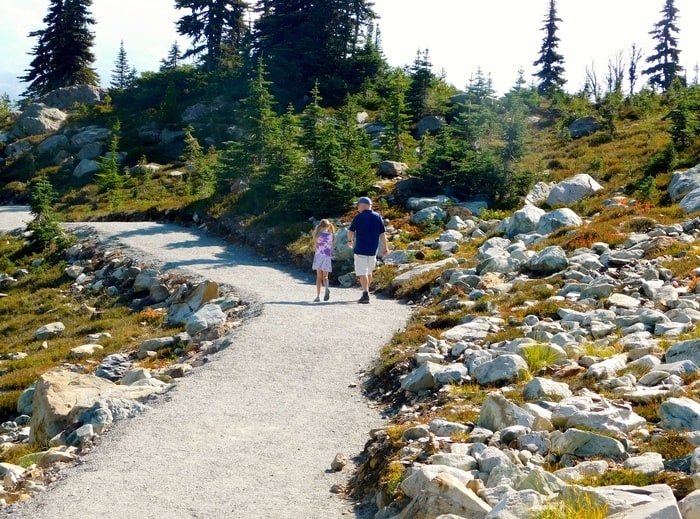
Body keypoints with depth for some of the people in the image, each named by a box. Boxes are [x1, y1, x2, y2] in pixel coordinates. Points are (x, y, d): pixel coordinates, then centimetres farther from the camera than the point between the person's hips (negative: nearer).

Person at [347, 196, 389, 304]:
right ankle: (366, 293, 29)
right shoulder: (378, 217, 4)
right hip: (373, 250, 5)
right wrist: (385, 247, 7)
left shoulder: (359, 217, -7)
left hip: (361, 249, -5)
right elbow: (383, 233, 3)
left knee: (362, 272, -6)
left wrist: (350, 241, 19)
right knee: (369, 272, 19)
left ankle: (366, 294, -18)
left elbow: (351, 231, 0)